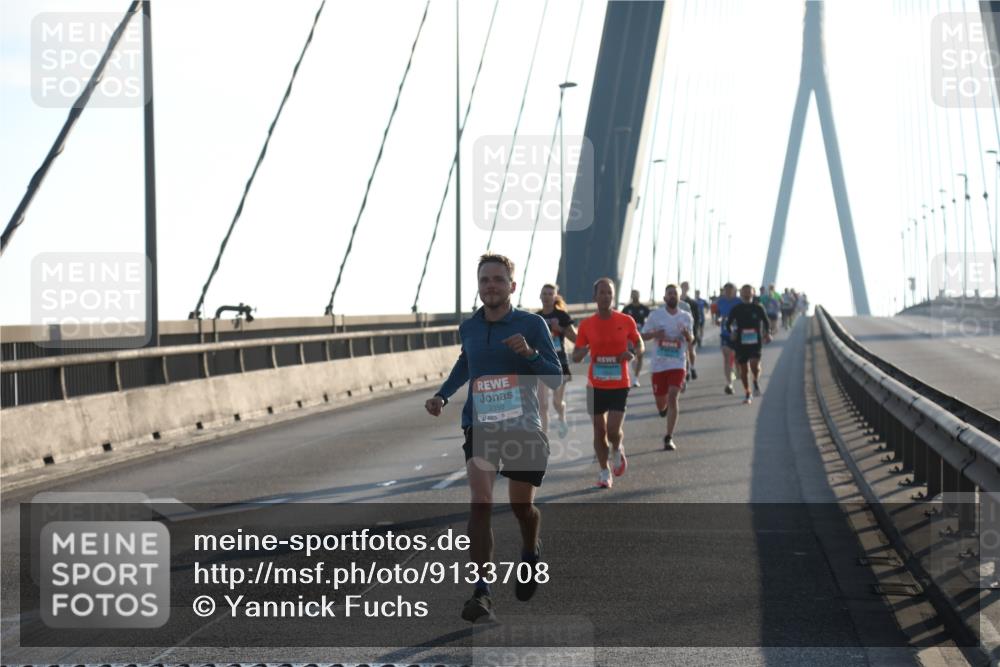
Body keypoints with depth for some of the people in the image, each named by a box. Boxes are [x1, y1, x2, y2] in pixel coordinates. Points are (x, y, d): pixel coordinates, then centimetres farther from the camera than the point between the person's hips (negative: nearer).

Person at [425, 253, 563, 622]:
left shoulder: (532, 324, -6)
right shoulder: (468, 328, 5)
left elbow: (556, 379, -8)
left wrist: (530, 353, -24)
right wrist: (442, 395, 14)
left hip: (523, 428, -2)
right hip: (479, 426, 2)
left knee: (522, 506, 11)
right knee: (480, 503, -16)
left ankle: (531, 553, 46)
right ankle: (481, 591, -15)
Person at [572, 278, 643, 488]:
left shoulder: (626, 321, -3)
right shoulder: (586, 325, -1)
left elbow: (640, 345, 11)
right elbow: (575, 357, 3)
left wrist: (633, 353, -12)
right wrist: (583, 351, -20)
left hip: (619, 385, -2)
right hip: (595, 386, 2)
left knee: (613, 430, -12)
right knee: (599, 430, 6)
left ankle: (618, 450, 23)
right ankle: (604, 472, 22)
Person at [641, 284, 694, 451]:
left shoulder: (686, 317, 4)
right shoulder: (655, 315, 0)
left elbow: (691, 340, 12)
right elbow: (643, 336, 4)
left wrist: (687, 335, -12)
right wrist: (654, 334, -18)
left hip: (677, 363, -1)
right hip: (659, 363, 1)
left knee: (673, 397, -16)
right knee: (660, 402, 8)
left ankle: (669, 438, -13)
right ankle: (664, 407, 49)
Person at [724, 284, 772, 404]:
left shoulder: (758, 308, 1)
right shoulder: (736, 309, 1)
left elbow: (766, 322, 13)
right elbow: (728, 324, 7)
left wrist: (767, 333, -3)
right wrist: (732, 333, -11)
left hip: (755, 342, -1)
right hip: (740, 343, 1)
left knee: (755, 364, -21)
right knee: (743, 369, 5)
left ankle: (756, 381, 11)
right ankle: (747, 394, 19)